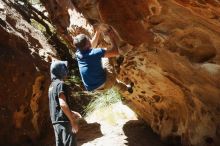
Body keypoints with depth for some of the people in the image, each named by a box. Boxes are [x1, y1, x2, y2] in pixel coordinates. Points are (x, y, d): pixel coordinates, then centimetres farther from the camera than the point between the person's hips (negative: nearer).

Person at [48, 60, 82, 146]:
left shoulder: (52, 86, 18)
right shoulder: (60, 84, -11)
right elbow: (63, 104, -22)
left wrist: (72, 113, 23)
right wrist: (73, 121, -18)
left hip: (56, 121, 9)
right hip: (63, 120, -9)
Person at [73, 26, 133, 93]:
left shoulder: (78, 53, -3)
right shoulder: (95, 53, -25)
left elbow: (92, 45, 18)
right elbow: (116, 52, -23)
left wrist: (98, 31, 17)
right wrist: (111, 37, -13)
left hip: (90, 88, 7)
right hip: (102, 84, -7)